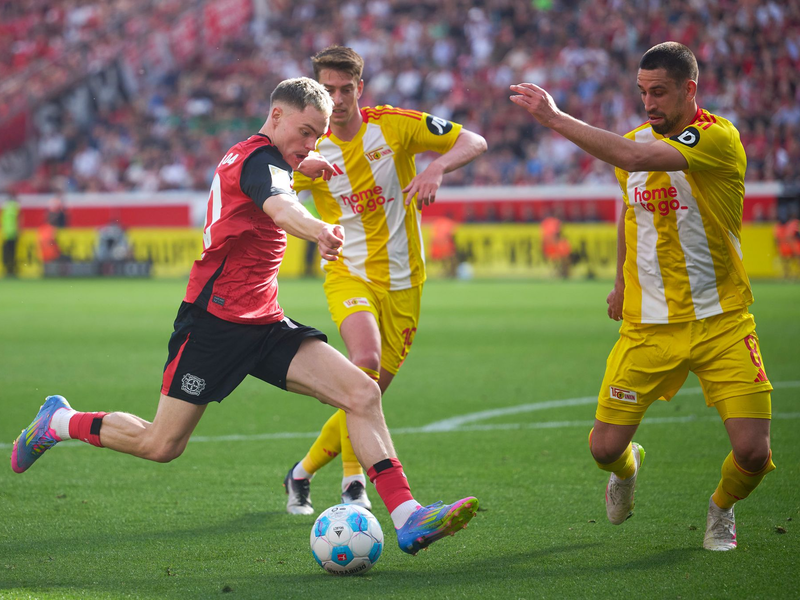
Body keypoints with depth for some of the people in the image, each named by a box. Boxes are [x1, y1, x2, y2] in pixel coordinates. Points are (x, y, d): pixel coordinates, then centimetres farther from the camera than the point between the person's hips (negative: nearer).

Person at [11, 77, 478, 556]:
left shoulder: (244, 155, 14)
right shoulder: (259, 159, -15)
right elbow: (279, 205, -41)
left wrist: (300, 167, 27)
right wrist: (317, 229, -62)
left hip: (265, 325, 9)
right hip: (215, 321, -9)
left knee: (363, 392, -10)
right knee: (161, 445, -2)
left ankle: (406, 517, -16)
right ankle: (60, 421, 25)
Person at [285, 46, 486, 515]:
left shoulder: (394, 125, -5)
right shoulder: (311, 150, -3)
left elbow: (473, 142, -4)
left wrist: (437, 169, -25)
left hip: (402, 282, 2)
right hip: (348, 274, -2)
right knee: (366, 360, -31)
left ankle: (304, 473, 26)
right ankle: (353, 480, -23)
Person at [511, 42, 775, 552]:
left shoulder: (718, 138, -16)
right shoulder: (636, 140, 6)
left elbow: (634, 158, -31)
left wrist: (555, 118, -26)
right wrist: (622, 283, 32)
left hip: (721, 321, -4)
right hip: (648, 325, 4)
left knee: (753, 452, -13)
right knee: (605, 447, -3)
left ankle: (720, 511, 22)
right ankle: (628, 467, 35)